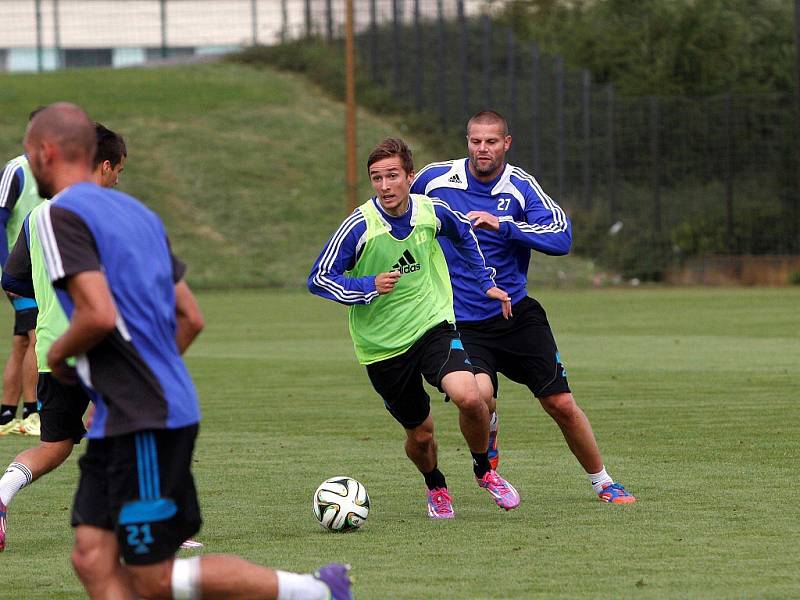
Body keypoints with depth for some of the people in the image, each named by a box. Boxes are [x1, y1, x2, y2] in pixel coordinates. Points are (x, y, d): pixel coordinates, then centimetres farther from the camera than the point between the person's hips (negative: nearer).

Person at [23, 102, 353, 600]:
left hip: (142, 422, -9)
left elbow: (99, 314, -23)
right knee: (94, 560, 4)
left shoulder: (61, 214, -11)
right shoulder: (136, 211, 17)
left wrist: (58, 354, -4)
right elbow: (191, 318, 18)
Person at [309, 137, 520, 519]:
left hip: (434, 326, 1)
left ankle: (484, 470, 5)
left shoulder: (431, 211, -6)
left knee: (467, 397, -24)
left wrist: (485, 282, 15)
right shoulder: (360, 226, -17)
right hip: (382, 344, -1)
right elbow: (319, 279, -11)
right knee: (420, 433, 8)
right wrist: (370, 287, -24)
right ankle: (436, 488, 42)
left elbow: (463, 235, 18)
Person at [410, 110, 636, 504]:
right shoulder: (435, 179, -3)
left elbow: (561, 237, -20)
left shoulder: (521, 186, -7)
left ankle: (602, 483, 20)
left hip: (516, 313, 1)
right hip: (463, 321, -1)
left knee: (561, 404, 0)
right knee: (479, 396, -27)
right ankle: (487, 456, 5)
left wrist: (502, 225, -28)